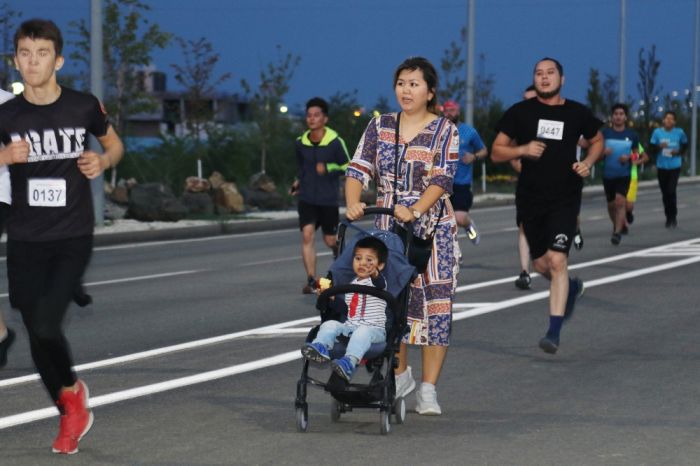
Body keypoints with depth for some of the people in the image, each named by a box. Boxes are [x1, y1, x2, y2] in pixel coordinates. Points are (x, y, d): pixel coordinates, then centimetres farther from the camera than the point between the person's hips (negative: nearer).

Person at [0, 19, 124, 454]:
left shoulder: (84, 106, -3)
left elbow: (114, 144, 14)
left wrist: (103, 161, -8)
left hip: (73, 238, -2)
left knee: (45, 325, -19)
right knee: (37, 335, 6)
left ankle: (72, 389, 11)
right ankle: (72, 415, 27)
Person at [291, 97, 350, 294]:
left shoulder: (335, 142, -10)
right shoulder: (301, 142, 2)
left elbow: (347, 167, -4)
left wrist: (328, 168, -20)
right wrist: (298, 181, 7)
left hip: (328, 198, -2)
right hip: (307, 198, 2)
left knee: (330, 239, 8)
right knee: (307, 235, -14)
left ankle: (339, 256, 45)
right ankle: (311, 279, -12)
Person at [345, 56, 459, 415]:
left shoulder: (444, 131, -2)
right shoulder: (380, 127, 8)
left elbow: (441, 180, -13)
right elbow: (358, 169, -2)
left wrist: (415, 210, -29)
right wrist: (353, 203, -21)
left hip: (433, 229, -3)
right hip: (388, 228, 3)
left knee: (434, 303, -6)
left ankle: (428, 390, -3)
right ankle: (400, 375, 27)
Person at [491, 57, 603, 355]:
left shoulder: (577, 113, 2)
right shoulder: (520, 112, 0)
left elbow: (597, 141, 19)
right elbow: (496, 152, 2)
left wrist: (588, 162, -1)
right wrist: (522, 150, -17)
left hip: (565, 198, -2)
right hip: (530, 199, 2)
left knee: (557, 259, -16)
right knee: (541, 263, 13)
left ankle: (554, 332, -14)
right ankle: (571, 288, 47)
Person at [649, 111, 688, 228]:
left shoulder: (679, 132, -3)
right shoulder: (657, 132, -1)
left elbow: (685, 146, 12)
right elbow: (652, 149, 1)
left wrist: (678, 152, -7)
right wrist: (659, 146, -19)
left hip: (675, 167, -2)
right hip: (661, 167, 2)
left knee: (671, 192, -13)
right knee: (665, 193, 7)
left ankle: (673, 217, 4)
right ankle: (669, 217, 21)